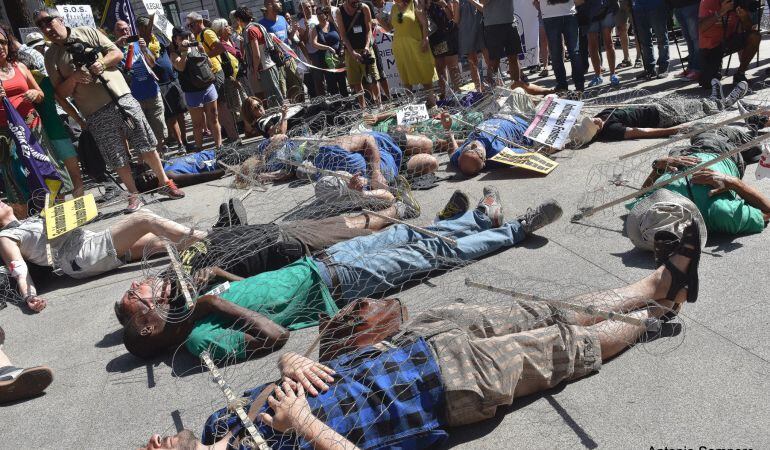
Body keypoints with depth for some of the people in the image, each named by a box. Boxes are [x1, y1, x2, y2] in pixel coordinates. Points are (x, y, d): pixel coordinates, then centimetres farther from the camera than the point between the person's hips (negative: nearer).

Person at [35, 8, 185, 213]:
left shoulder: (87, 32, 7)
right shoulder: (51, 56, 8)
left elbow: (117, 53, 5)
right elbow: (61, 92, 5)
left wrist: (101, 63, -13)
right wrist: (73, 77, -13)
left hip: (122, 98, 0)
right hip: (96, 114, 0)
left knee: (147, 145, 3)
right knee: (118, 158, 2)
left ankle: (164, 183, 16)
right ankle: (134, 195, 15)